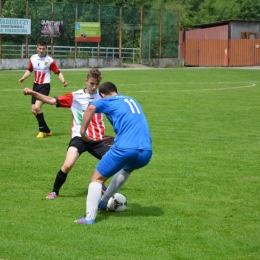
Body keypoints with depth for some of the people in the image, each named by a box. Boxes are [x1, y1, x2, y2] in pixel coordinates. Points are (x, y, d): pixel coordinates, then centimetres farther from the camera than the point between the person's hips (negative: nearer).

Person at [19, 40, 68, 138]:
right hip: (35, 85, 6)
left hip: (44, 86, -6)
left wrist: (63, 81, -23)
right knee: (34, 110, 4)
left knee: (37, 107, -22)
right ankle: (47, 131, 19)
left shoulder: (50, 60, -11)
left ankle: (42, 130, -7)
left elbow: (58, 72, -7)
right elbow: (29, 70, 18)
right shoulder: (33, 58, 4)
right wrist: (23, 78, 2)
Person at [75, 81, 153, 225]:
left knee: (97, 178, 10)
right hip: (146, 152, 6)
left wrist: (83, 132, -5)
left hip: (125, 148, -6)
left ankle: (90, 217, -5)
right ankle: (102, 202, 42)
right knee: (126, 168, 37)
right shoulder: (132, 100, 31)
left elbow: (91, 108, -11)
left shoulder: (107, 101, 12)